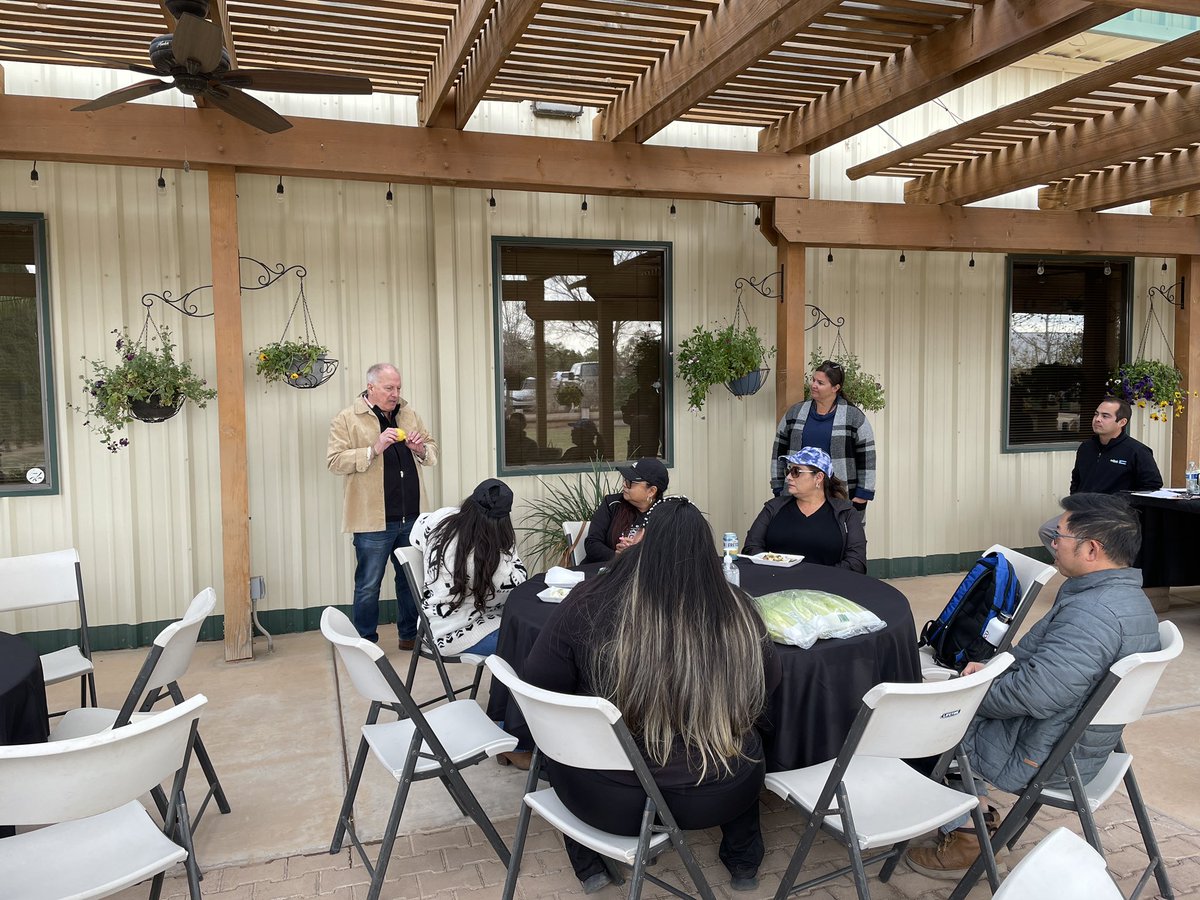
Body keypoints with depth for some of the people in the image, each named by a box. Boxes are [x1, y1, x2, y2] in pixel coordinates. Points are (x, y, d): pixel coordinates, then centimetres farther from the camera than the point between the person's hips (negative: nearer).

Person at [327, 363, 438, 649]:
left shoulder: (408, 414, 12)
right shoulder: (346, 419, -5)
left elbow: (432, 451, 19)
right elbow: (335, 461, -13)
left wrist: (421, 449, -4)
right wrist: (374, 449, -23)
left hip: (411, 517, 5)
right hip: (373, 520, -5)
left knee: (411, 580, 15)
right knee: (368, 585, 4)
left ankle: (410, 635, 30)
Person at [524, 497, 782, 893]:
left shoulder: (590, 602, -18)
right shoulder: (737, 611, -14)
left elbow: (539, 682, -5)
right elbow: (769, 681, 4)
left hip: (609, 800, -1)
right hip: (719, 796, 2)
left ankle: (589, 865, 35)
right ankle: (743, 862, 43)